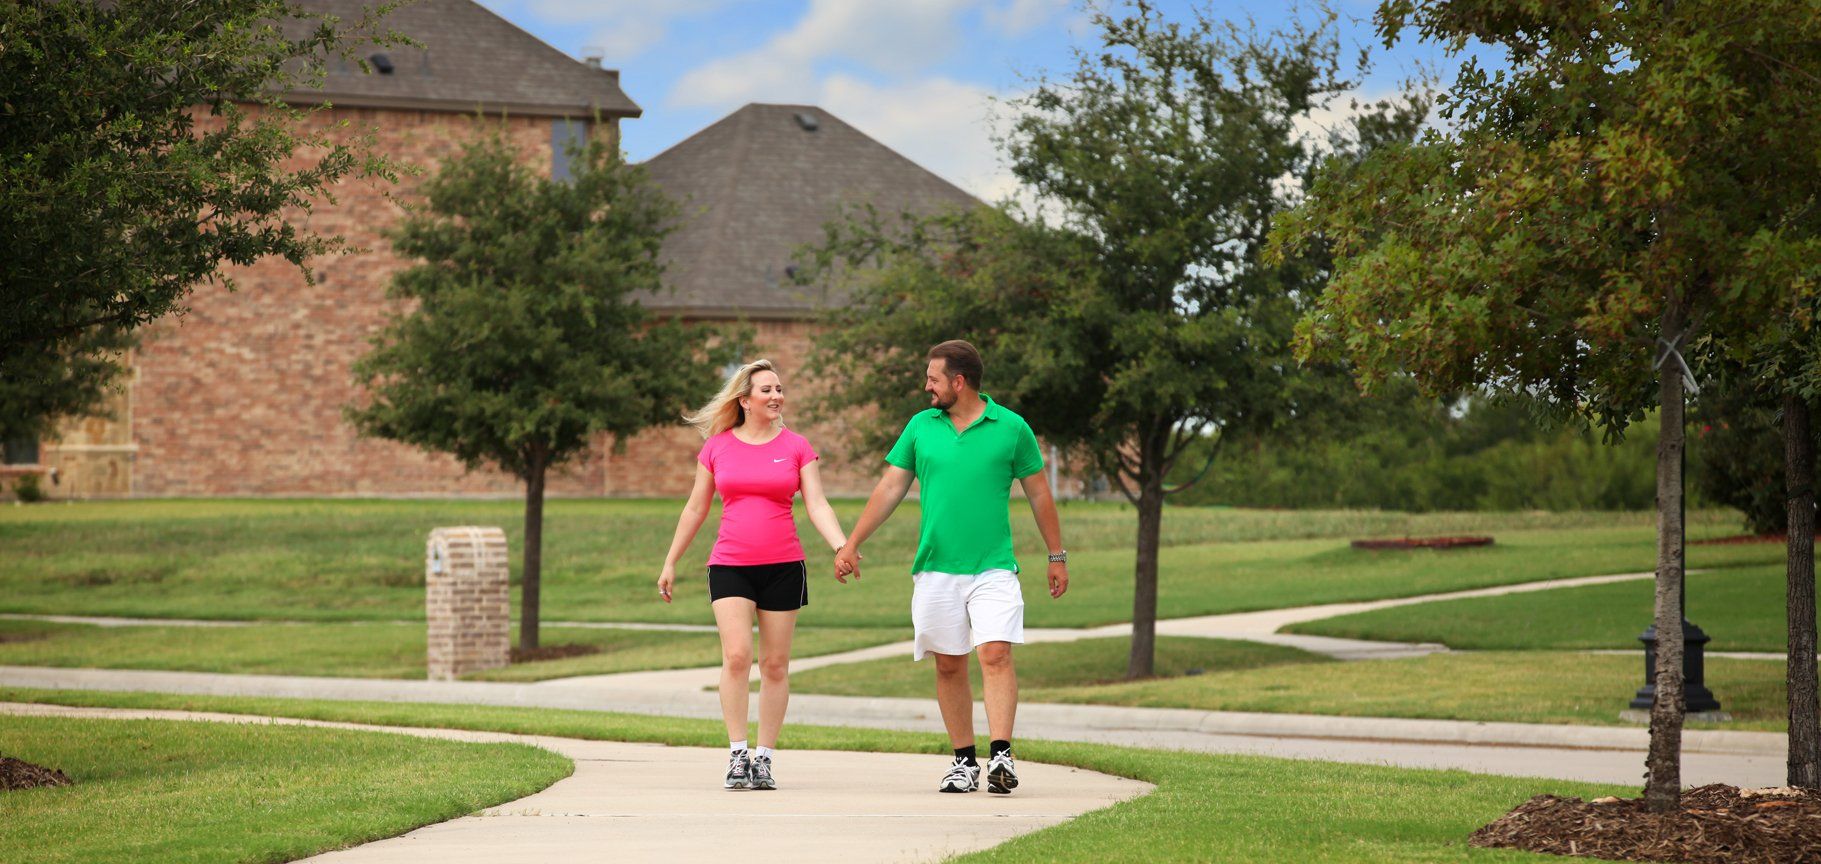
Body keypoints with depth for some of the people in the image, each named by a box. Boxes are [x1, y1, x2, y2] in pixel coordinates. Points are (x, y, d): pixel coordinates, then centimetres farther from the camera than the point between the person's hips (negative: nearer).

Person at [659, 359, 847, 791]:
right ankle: (737, 755, -10)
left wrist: (843, 547, -18)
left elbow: (817, 506, -1)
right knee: (736, 655, -16)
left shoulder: (796, 447, 4)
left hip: (783, 567, 1)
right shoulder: (718, 446, 6)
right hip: (729, 565, -1)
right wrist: (670, 562, 14)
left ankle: (764, 758, 10)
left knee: (775, 665, 3)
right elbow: (695, 508, 13)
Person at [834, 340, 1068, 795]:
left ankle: (1001, 755, -20)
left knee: (996, 654, -16)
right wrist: (851, 545, 8)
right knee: (949, 665, 5)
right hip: (936, 567, 3)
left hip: (993, 569, -3)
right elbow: (889, 489, 12)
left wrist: (1057, 556, 10)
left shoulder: (1011, 428, 1)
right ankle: (964, 761, 13)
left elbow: (1038, 493, 8)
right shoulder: (921, 427, 8)